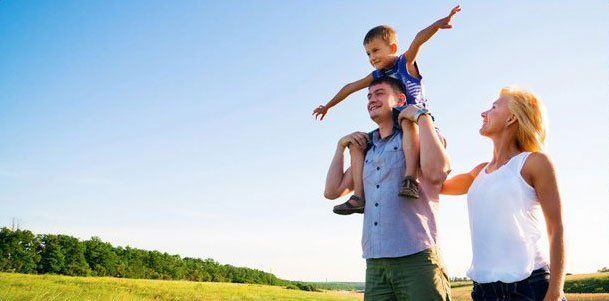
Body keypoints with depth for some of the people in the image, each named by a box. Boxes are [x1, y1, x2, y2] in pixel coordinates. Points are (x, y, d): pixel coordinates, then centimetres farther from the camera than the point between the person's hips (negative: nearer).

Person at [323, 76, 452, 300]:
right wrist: (341, 146, 16)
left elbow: (436, 172, -19)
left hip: (417, 258, -5)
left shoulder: (419, 136, 3)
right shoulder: (366, 150, 19)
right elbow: (332, 191, 19)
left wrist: (422, 116, -11)